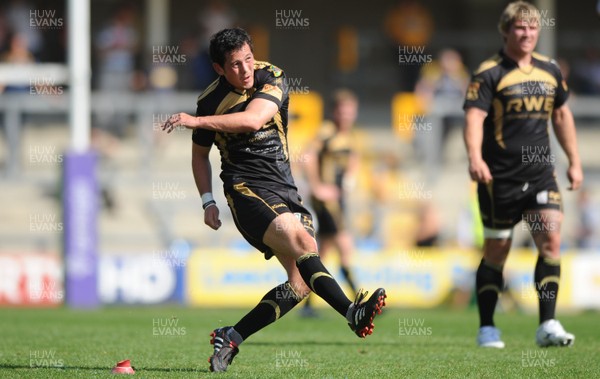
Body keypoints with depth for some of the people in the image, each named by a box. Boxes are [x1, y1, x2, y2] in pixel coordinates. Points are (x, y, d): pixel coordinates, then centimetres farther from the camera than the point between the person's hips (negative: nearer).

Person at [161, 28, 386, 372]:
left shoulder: (272, 78, -3)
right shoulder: (210, 101, 0)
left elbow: (253, 119, -22)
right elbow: (200, 153, 17)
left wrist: (197, 121, -26)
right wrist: (208, 201, 8)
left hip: (285, 189, 4)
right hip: (247, 190, -4)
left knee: (301, 282, -5)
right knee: (303, 242, -30)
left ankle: (232, 337, 3)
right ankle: (353, 312, -43)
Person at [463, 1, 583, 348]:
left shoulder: (550, 70, 10)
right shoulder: (489, 73, -7)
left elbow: (561, 114, 22)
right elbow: (474, 116, -19)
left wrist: (575, 161, 19)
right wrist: (475, 158, -35)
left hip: (541, 173, 4)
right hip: (500, 177, -4)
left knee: (551, 238, -12)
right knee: (496, 252, 3)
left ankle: (548, 325, -9)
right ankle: (487, 329, 16)